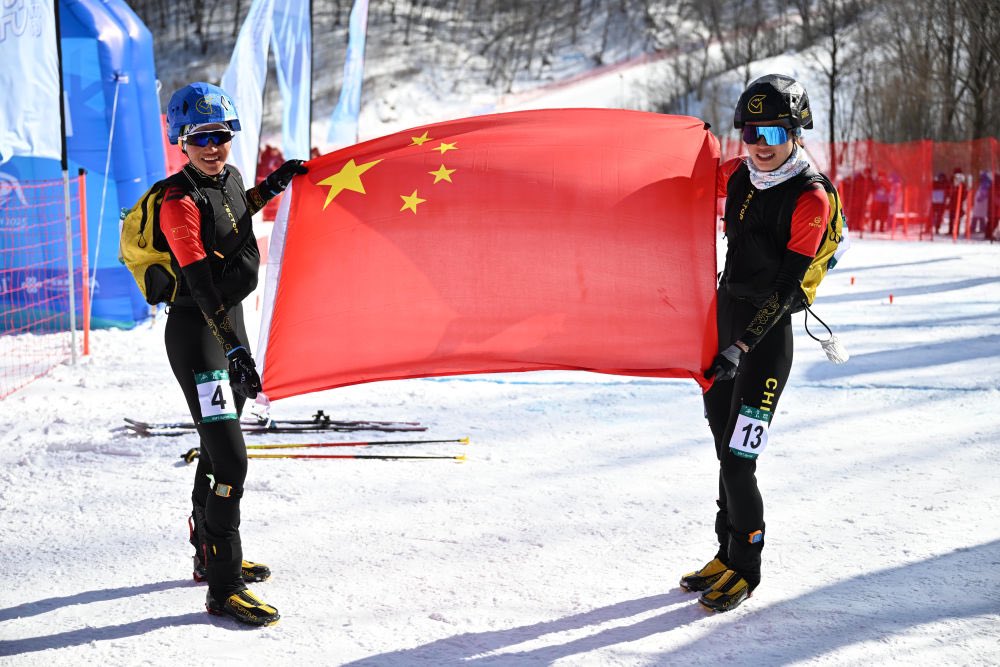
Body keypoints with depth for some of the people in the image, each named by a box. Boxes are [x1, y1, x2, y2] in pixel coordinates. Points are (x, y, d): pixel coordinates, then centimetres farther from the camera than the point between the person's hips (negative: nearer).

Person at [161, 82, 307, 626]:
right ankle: (223, 588, -12)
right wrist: (234, 348, -30)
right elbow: (201, 283, -25)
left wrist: (271, 186, 19)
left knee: (218, 449, 20)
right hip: (196, 333, -9)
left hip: (231, 323, 9)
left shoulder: (228, 178, 6)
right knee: (230, 457, -15)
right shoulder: (178, 201, -19)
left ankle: (210, 556, 36)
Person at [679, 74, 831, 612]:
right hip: (724, 315, 7)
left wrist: (742, 346, -22)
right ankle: (728, 554, 28)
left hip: (767, 332, -7)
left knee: (737, 460, -8)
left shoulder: (810, 199, -15)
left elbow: (786, 285, -18)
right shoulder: (738, 174, 4)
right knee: (726, 449, 15)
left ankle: (746, 570, 9)